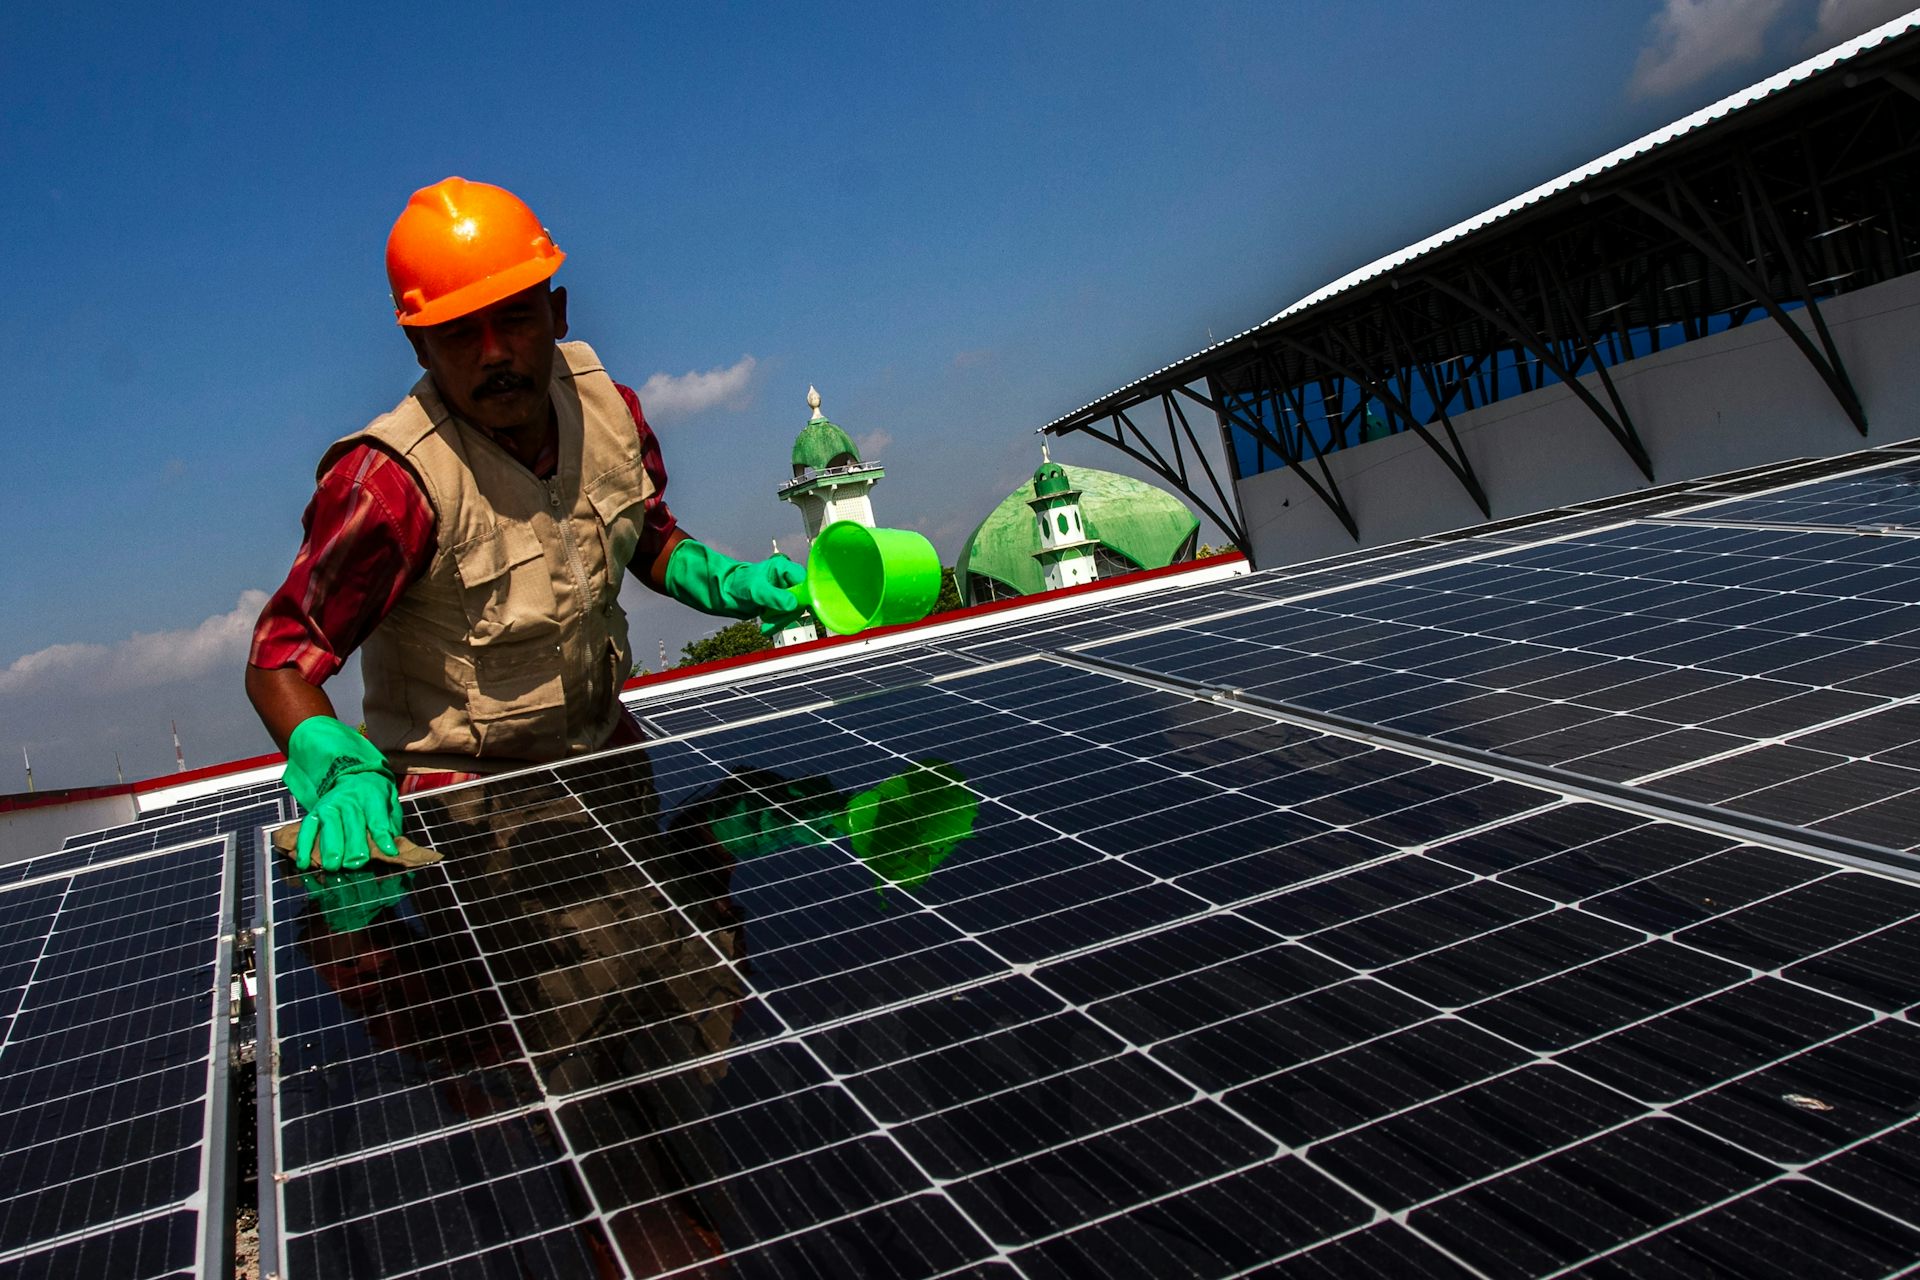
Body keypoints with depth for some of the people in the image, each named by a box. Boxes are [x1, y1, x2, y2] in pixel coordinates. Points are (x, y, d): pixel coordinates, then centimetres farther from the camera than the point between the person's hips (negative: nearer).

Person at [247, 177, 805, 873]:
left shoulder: (607, 406, -7)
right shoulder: (392, 480, -26)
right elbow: (280, 660, -19)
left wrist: (734, 583, -4)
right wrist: (341, 775, -36)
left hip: (610, 751, 5)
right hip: (459, 796, -5)